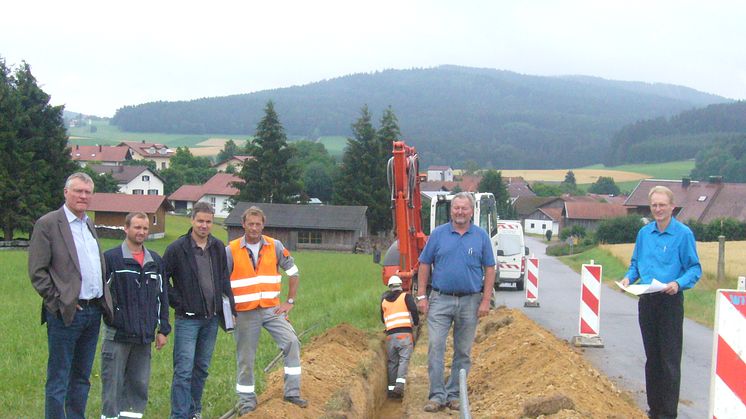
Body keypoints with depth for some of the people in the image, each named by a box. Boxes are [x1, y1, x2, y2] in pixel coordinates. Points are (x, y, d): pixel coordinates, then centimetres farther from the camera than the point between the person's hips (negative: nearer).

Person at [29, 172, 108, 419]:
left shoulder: (90, 225, 16)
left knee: (82, 378, 15)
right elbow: (37, 272, -10)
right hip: (66, 313, -7)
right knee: (58, 380, -1)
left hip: (93, 312, 7)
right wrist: (59, 303, -13)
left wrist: (103, 300, 11)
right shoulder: (47, 224, -7)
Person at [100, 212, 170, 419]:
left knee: (139, 385, 10)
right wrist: (108, 314, -10)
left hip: (144, 337, 5)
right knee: (113, 386, -1)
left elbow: (162, 297, 15)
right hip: (117, 335, -5)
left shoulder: (155, 261, 12)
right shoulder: (111, 258, -4)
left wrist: (163, 329, 12)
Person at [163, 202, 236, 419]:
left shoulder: (218, 248, 6)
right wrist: (177, 302, -8)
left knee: (202, 368, 14)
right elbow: (162, 279, -4)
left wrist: (230, 308, 9)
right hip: (187, 319, -5)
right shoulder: (177, 248, -9)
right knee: (184, 371, -7)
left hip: (211, 319, 5)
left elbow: (224, 280, 14)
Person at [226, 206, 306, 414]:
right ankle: (246, 399, 18)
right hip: (245, 313, -2)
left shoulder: (275, 246, 1)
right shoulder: (231, 251, -5)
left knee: (291, 342, -12)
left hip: (272, 309, 2)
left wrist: (290, 301, 5)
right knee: (245, 358, 4)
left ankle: (292, 392, -3)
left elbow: (293, 272, 10)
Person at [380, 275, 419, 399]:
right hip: (405, 334, -4)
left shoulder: (384, 301, 17)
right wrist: (416, 322, 14)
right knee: (404, 360, -8)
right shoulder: (406, 297, 5)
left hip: (390, 335, 4)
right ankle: (400, 383, -27)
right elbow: (414, 311, -6)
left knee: (392, 362, 10)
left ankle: (391, 388, 10)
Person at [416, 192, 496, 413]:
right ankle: (437, 395, -3)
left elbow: (489, 270, 3)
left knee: (463, 351, 7)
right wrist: (421, 296, -1)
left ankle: (454, 394, 17)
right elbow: (425, 265, 6)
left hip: (470, 301, 1)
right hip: (440, 299, -1)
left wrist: (486, 300, -4)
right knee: (436, 347, -7)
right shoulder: (438, 234, 3)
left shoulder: (481, 236, 3)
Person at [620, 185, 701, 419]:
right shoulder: (644, 233, 9)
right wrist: (629, 277, -2)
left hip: (670, 301, -5)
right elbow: (635, 263, 18)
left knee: (670, 360, -4)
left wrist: (679, 283, -23)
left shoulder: (683, 234, -7)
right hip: (646, 301, 5)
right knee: (652, 357, 13)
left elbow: (695, 269, -6)